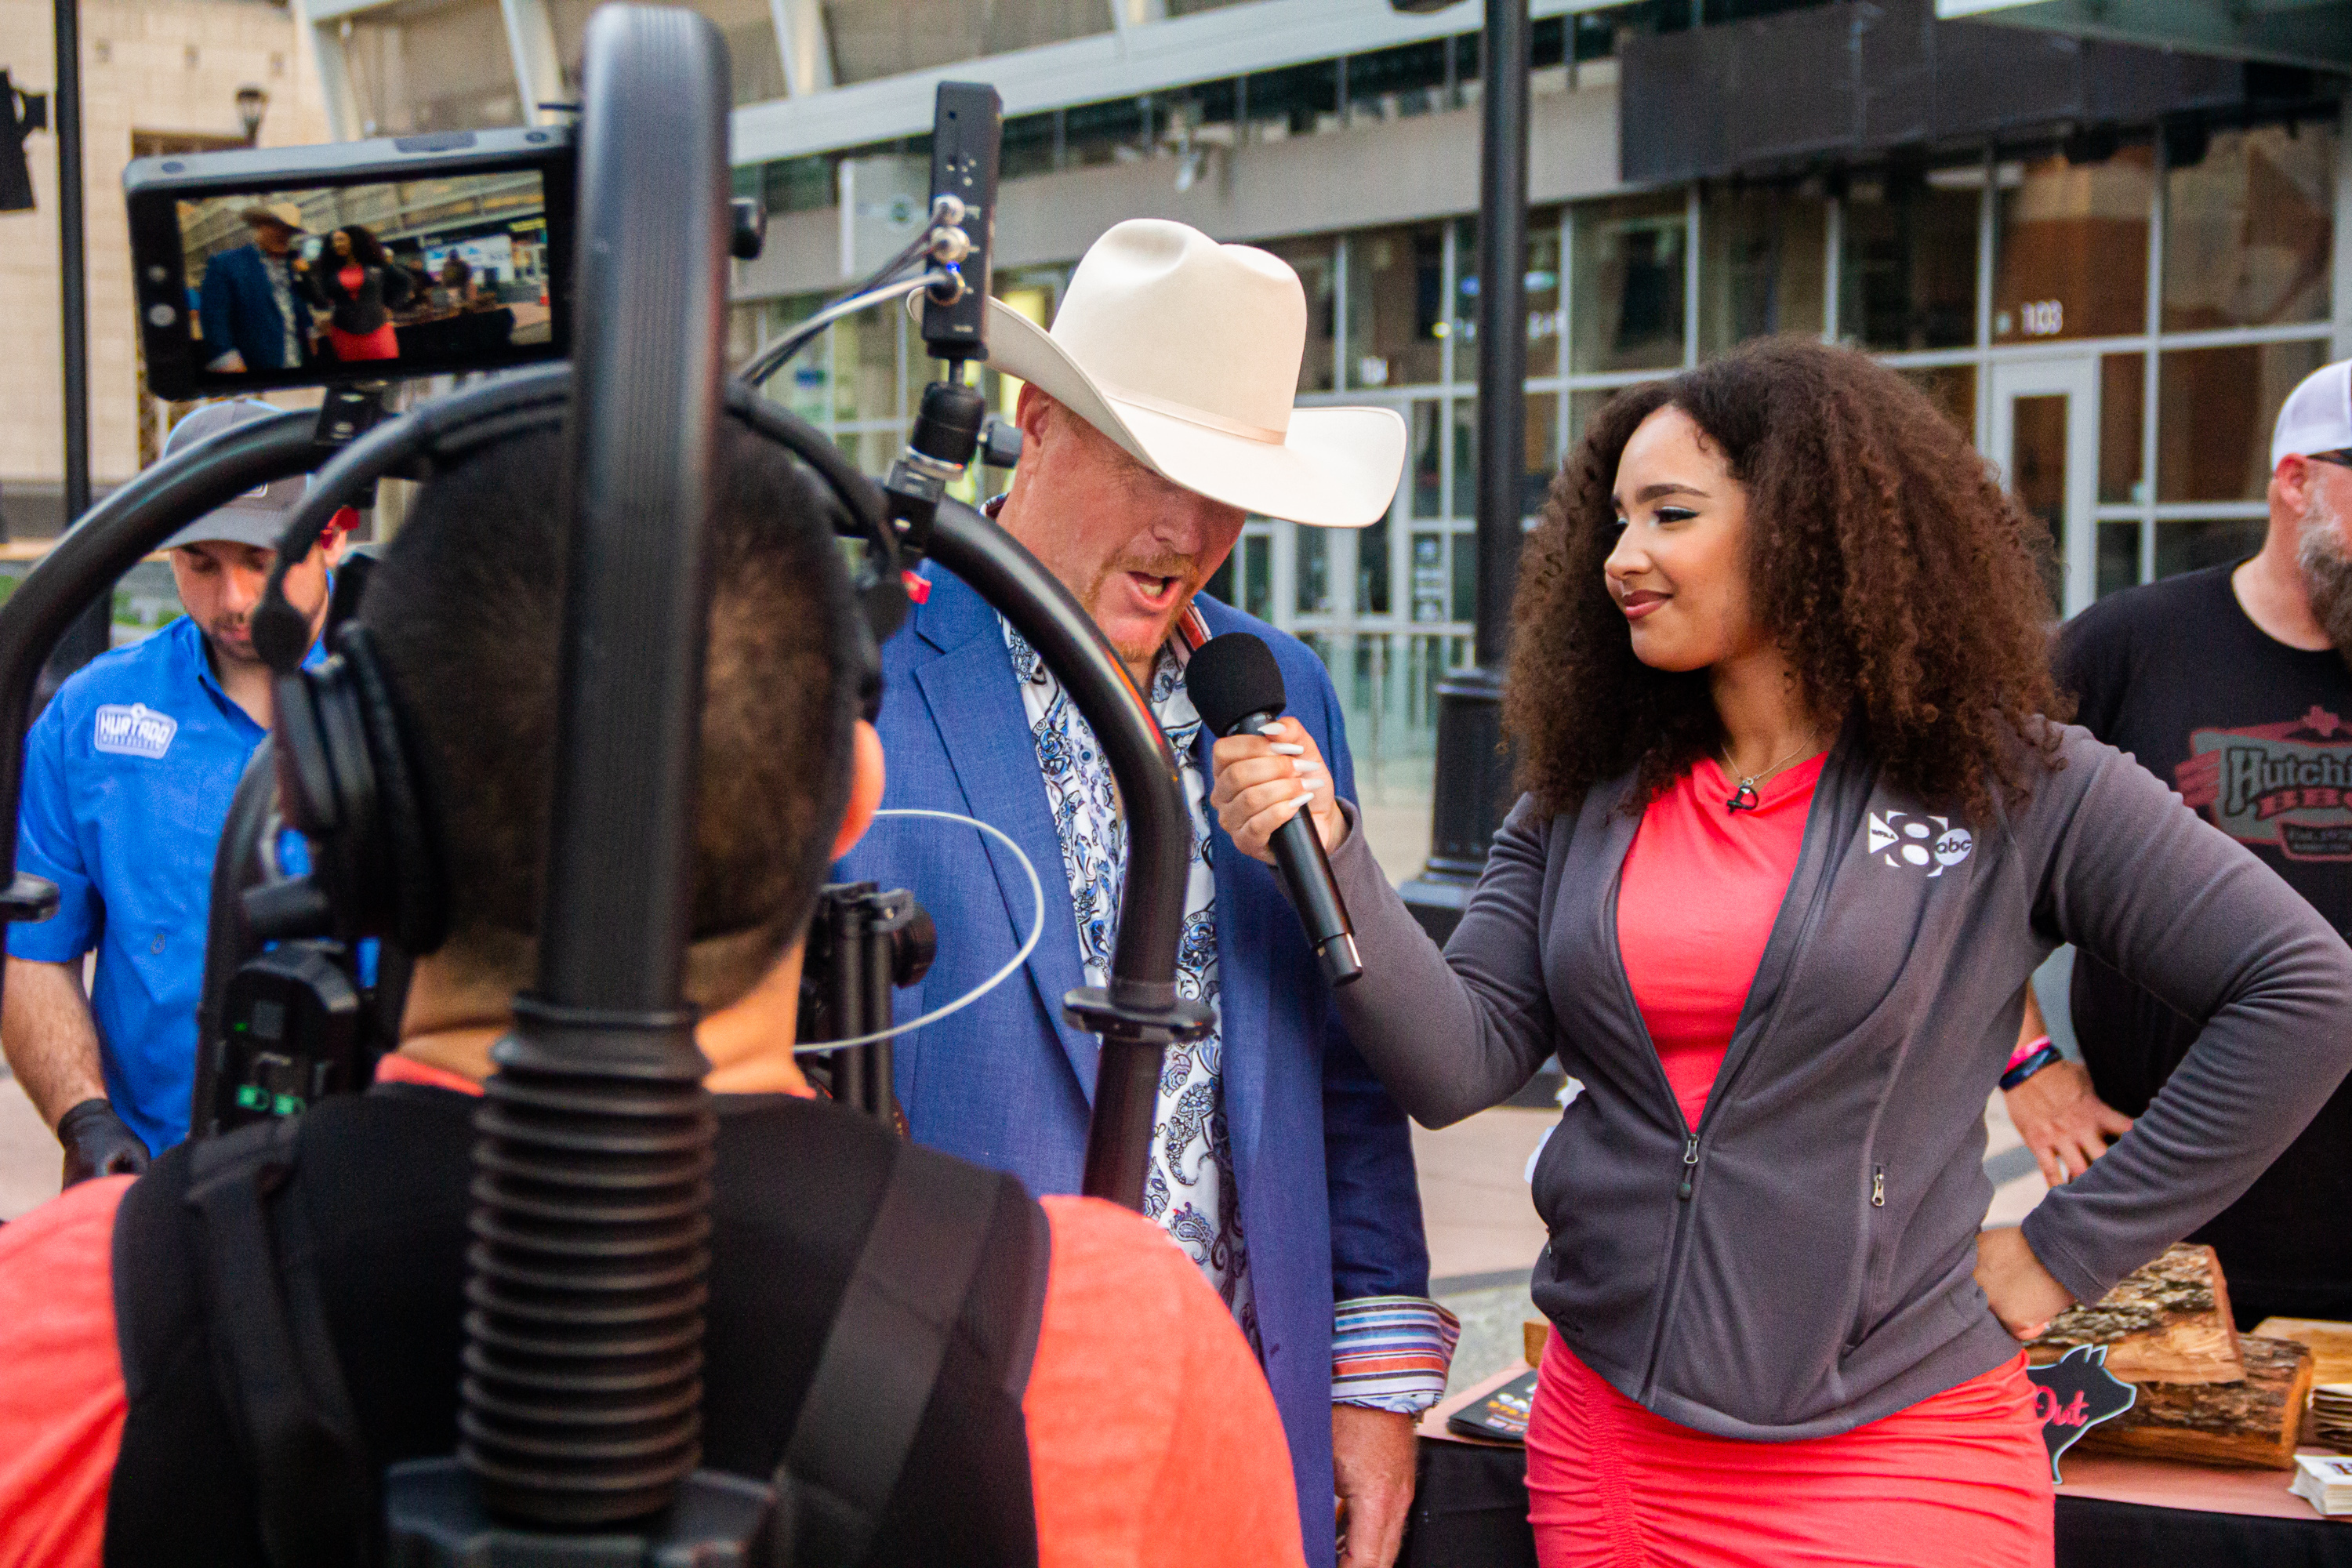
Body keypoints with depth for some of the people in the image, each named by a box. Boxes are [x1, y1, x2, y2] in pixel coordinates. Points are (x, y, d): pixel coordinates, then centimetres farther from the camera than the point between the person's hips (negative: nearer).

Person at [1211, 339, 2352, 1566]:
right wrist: (1327, 864, -17)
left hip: (1884, 1447, -4)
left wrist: (2070, 1249, -7)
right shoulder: (1582, 797, 5)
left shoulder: (2007, 781, -7)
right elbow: (1461, 1062, -2)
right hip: (1601, 1440, 4)